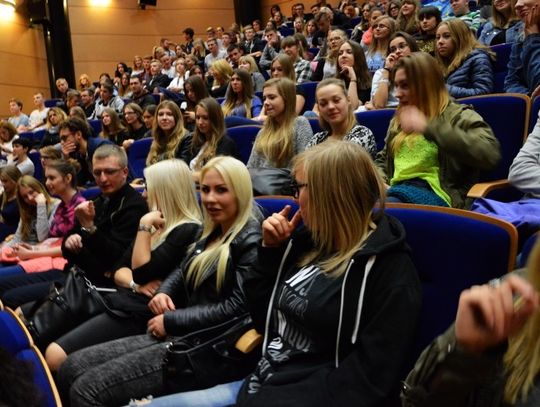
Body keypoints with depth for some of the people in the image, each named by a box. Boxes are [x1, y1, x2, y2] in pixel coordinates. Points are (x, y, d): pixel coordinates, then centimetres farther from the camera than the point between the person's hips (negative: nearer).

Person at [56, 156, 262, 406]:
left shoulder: (252, 242, -12)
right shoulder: (212, 234, 16)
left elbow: (236, 308, -20)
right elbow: (182, 272, 25)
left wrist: (170, 321, -14)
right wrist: (164, 292, 1)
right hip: (177, 334, 9)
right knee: (71, 368, 1)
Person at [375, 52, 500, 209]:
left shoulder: (459, 115, 5)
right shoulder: (399, 119, 28)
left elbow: (489, 153, -15)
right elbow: (383, 159, 35)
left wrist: (429, 128, -19)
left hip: (434, 193, -6)